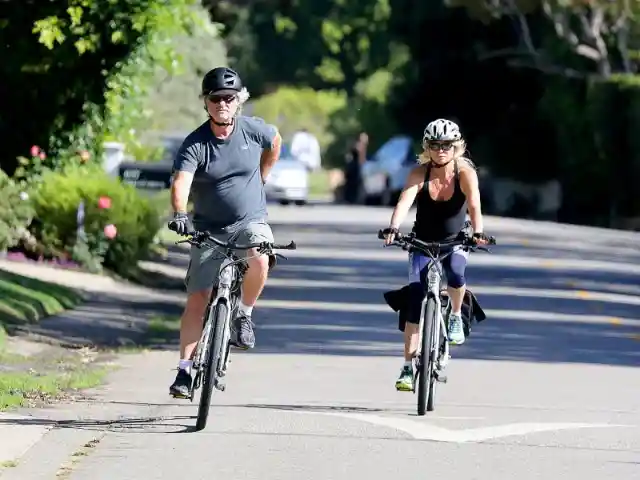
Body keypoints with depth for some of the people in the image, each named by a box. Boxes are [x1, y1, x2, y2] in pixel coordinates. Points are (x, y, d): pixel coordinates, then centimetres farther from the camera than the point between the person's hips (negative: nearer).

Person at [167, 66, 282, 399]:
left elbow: (275, 141, 18)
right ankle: (185, 368, 2)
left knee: (258, 259, -33)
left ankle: (243, 314, -7)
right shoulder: (195, 144, -13)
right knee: (197, 299, -6)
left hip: (250, 222, 0)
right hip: (209, 229, 0)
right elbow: (181, 181, -29)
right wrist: (179, 214, -47)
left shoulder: (252, 129, -7)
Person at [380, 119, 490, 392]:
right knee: (415, 299, -13)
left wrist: (477, 233, -50)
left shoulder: (465, 173, -16)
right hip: (423, 243, 1)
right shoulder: (420, 173, -15)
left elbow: (474, 205, -31)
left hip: (454, 242, -1)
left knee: (456, 275, -34)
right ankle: (408, 367, -9)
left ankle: (456, 316, -2)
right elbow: (404, 202, -30)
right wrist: (393, 229, -48)